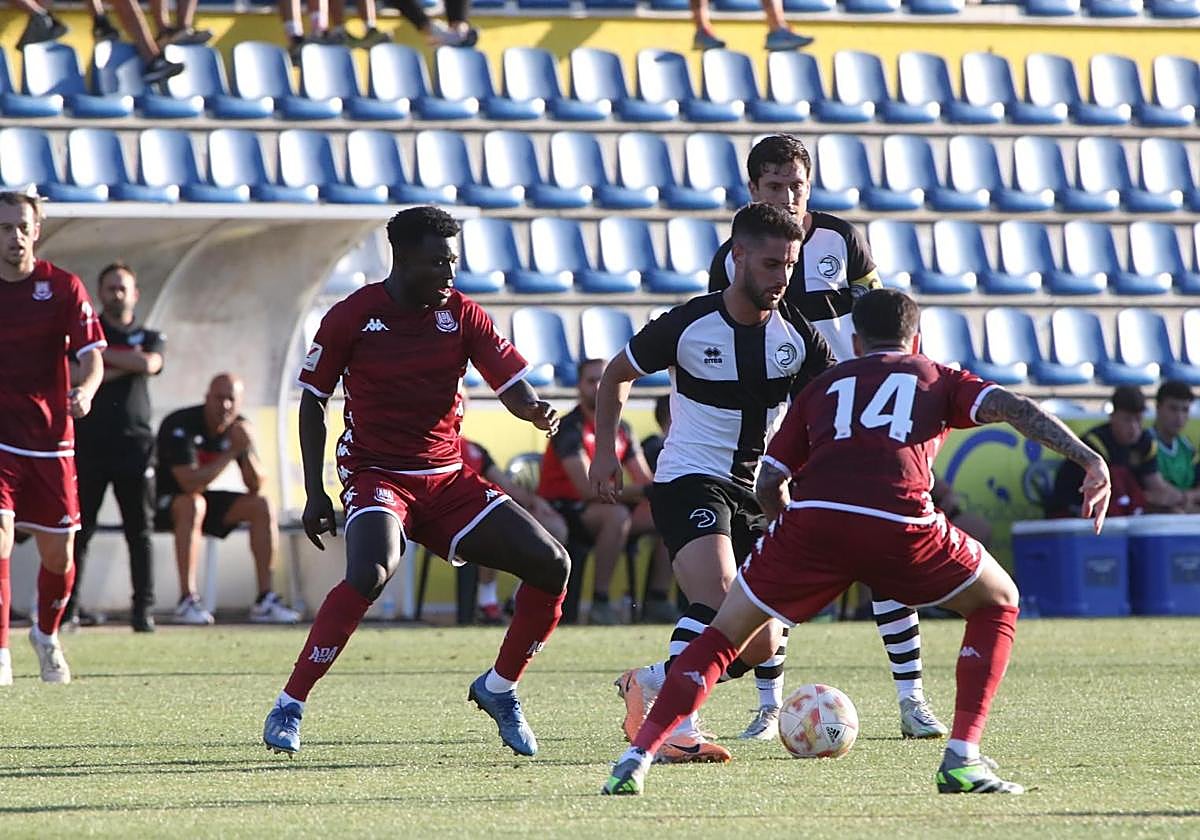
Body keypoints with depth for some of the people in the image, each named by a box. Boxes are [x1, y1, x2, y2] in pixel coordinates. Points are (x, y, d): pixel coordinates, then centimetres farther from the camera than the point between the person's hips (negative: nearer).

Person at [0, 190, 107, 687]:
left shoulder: (63, 287, -1)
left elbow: (92, 356, -7)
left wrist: (85, 390, -28)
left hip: (51, 441, 1)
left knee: (58, 556, 9)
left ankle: (47, 635, 38)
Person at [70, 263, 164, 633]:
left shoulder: (149, 338, 15)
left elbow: (150, 364, -8)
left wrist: (103, 356, -4)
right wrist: (125, 365, -8)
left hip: (134, 441, 1)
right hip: (90, 442, -1)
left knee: (139, 530, 1)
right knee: (80, 528, -3)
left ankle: (143, 607, 2)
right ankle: (69, 606, -1)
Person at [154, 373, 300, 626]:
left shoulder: (239, 427, -3)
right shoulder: (179, 425, -25)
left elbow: (256, 486, -5)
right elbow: (190, 484, -33)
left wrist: (247, 452, -24)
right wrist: (232, 452, -30)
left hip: (202, 502, 7)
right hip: (162, 504, -7)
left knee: (262, 506, -8)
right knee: (192, 504, -38)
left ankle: (264, 601, -8)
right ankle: (186, 602, -37)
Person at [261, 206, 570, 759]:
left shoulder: (461, 315, 2)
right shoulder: (352, 317, -7)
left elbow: (512, 382, -1)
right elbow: (312, 401, 2)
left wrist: (536, 412, -26)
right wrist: (314, 493, -4)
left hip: (448, 479, 5)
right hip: (375, 474, -5)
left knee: (552, 566, -4)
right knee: (370, 572, -34)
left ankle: (499, 689, 16)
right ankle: (288, 707, -23)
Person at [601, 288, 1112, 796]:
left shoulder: (824, 385, 32)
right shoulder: (939, 379, 28)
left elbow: (768, 481, 24)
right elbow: (1011, 407, 9)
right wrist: (1089, 460, 4)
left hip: (812, 518, 1)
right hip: (902, 525, -1)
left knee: (726, 633, 20)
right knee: (997, 603, 25)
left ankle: (636, 759, 8)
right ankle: (963, 761, 13)